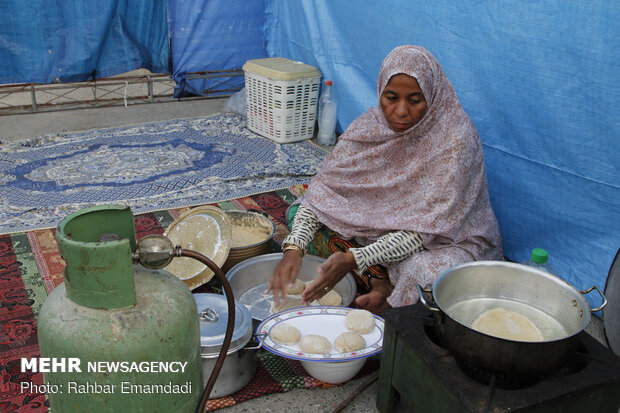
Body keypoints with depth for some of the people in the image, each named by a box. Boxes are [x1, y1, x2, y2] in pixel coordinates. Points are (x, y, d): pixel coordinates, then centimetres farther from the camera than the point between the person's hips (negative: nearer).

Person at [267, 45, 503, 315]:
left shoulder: (455, 140, -25)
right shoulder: (370, 126, -11)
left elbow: (425, 229, -27)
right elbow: (324, 187, -14)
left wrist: (354, 259, -38)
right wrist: (294, 247, -31)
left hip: (447, 240, -5)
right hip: (383, 229, 5)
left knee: (423, 274, -39)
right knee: (300, 214, -9)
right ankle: (379, 283, -13)